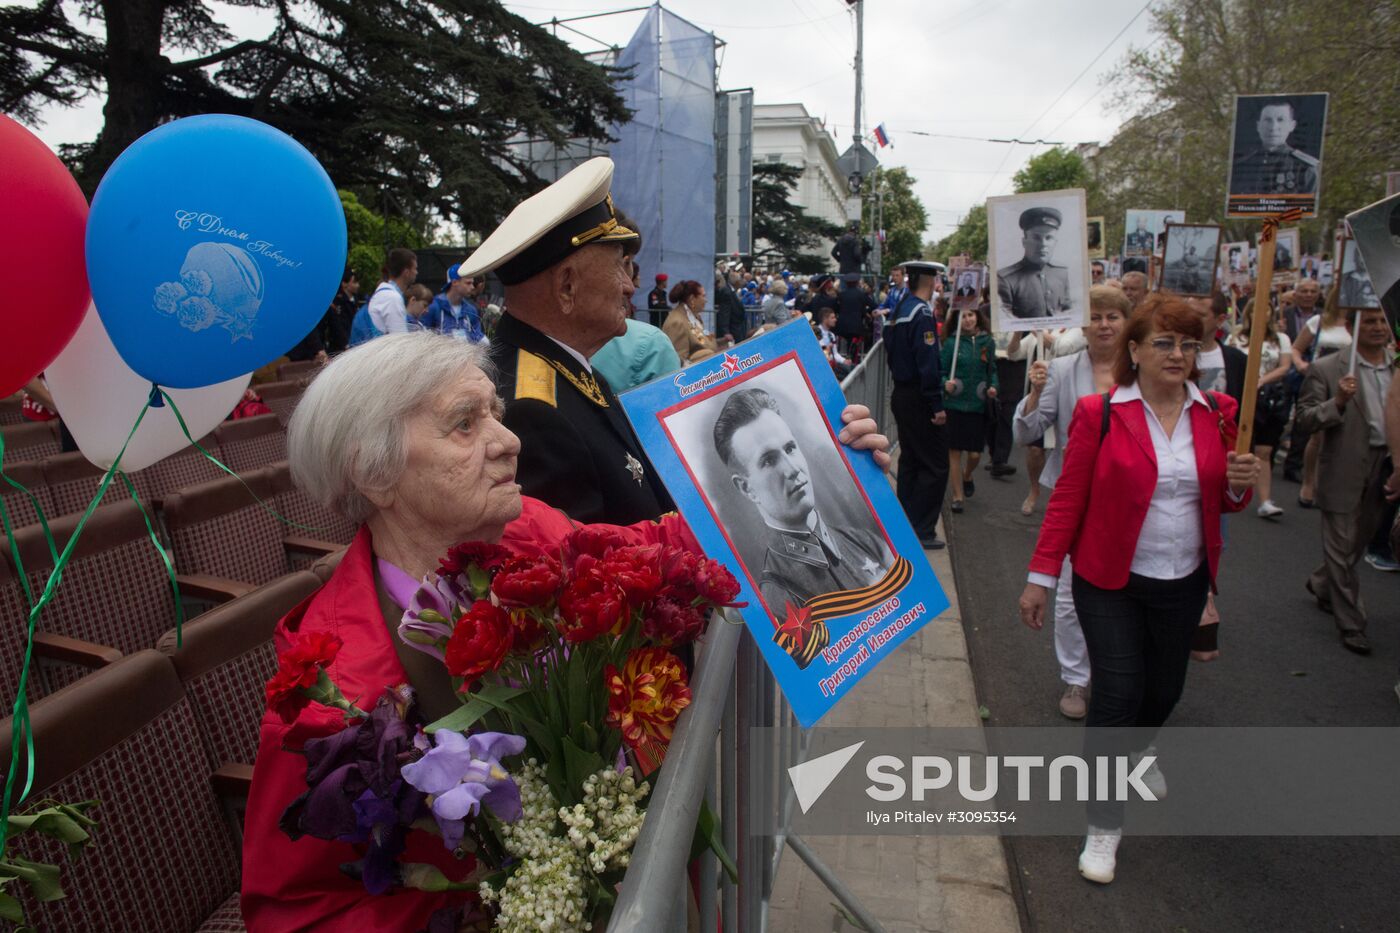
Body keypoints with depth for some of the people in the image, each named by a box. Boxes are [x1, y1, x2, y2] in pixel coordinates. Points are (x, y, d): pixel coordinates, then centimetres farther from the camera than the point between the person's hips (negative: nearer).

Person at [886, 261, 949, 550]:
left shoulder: (900, 309, 11)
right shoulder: (922, 312, -18)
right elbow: (928, 362, -23)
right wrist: (937, 406, -22)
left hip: (901, 393, 10)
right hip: (918, 399, -10)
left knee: (910, 461, 16)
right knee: (935, 465, -4)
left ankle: (905, 525, 23)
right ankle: (921, 531, -2)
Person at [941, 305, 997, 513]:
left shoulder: (987, 342, 4)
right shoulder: (951, 342, -3)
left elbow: (992, 370, 12)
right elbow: (941, 370, -1)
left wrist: (993, 386, -5)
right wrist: (945, 383, -20)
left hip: (978, 404, 2)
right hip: (954, 403, -2)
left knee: (975, 453, 4)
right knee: (955, 451, 1)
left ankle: (967, 476, 38)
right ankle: (957, 495, 12)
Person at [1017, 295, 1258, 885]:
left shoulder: (1216, 414, 1)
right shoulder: (1100, 414, -10)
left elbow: (1224, 502, 12)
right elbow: (1068, 500, -8)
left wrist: (1239, 483, -12)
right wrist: (1041, 577, -9)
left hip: (1184, 583, 4)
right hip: (1110, 582, -4)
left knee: (1164, 689, 17)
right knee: (1116, 692, -6)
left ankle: (1136, 751, 52)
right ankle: (1104, 824, 11)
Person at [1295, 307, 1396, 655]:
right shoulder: (1326, 370, -7)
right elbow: (1306, 418, -11)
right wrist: (1338, 402, -26)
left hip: (1384, 469, 5)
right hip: (1344, 471, -5)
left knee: (1359, 543, 19)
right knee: (1342, 549, 2)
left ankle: (1321, 585, 44)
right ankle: (1351, 624, 13)